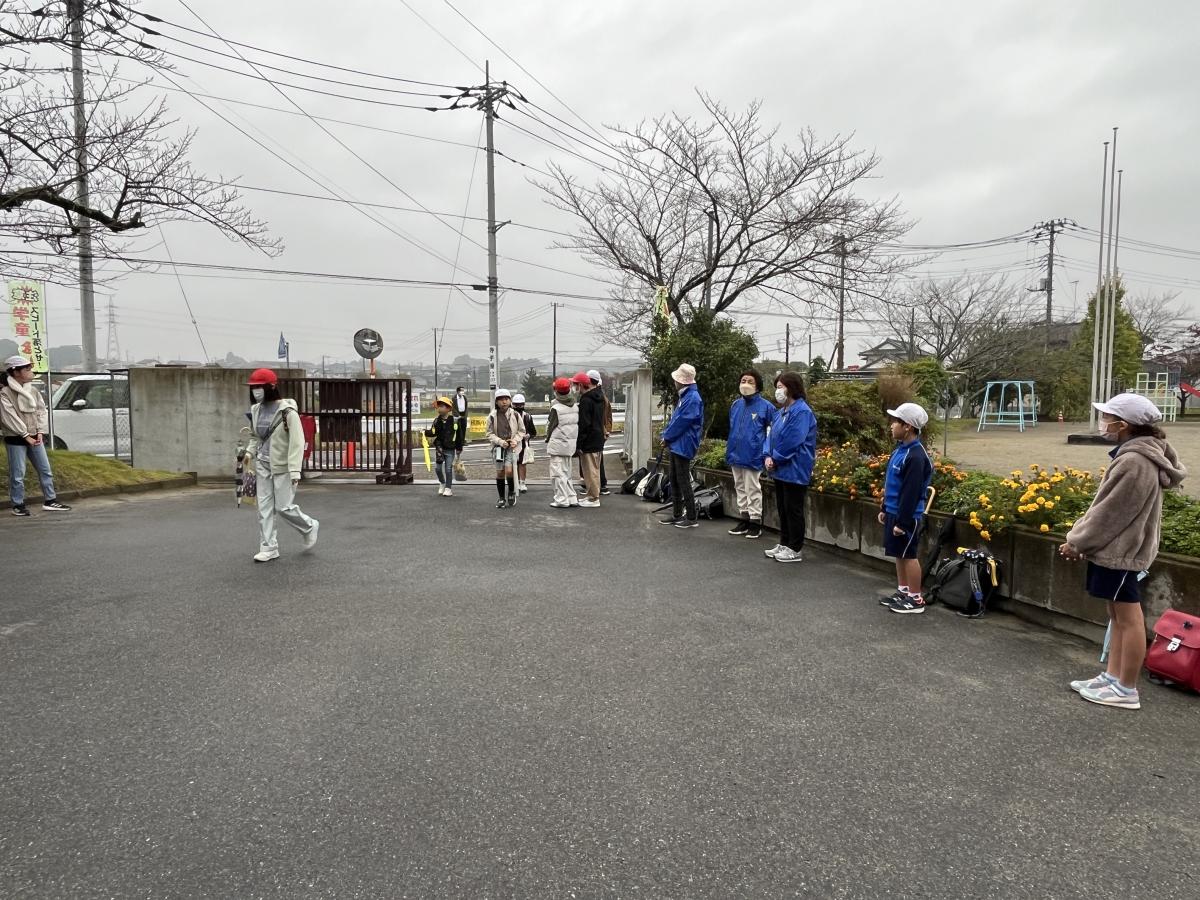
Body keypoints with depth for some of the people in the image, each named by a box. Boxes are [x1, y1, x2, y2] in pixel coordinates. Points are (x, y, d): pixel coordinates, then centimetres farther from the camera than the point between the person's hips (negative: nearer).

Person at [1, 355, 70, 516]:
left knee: (45, 470, 8)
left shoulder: (33, 391, 9)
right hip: (15, 439, -6)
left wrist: (40, 432, -4)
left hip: (34, 438, 6)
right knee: (17, 474, 0)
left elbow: (42, 411, 8)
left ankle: (50, 500, 17)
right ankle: (18, 505, 10)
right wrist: (26, 435, -16)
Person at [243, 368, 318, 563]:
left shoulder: (287, 410, -15)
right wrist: (250, 452, 3)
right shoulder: (256, 410, 5)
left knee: (283, 507, -2)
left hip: (283, 466, -6)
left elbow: (297, 442, -17)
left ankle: (309, 527, 25)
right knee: (264, 507, 4)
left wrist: (295, 470, -23)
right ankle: (269, 548, 11)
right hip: (263, 465, 6)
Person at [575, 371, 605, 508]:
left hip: (589, 441, -10)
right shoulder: (599, 397, 11)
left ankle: (593, 498, 2)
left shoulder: (585, 400, -18)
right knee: (594, 469, 17)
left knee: (590, 470, -2)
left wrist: (579, 443, -17)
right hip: (599, 439, 10)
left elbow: (584, 424, -20)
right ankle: (593, 495, 25)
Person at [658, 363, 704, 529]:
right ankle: (677, 515, 21)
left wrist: (667, 437, -9)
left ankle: (692, 518, 2)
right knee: (674, 481, 13)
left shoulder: (693, 398, -17)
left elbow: (681, 422, -20)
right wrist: (667, 436, 6)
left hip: (683, 445, -10)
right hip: (676, 445, 10)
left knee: (683, 482, -5)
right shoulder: (685, 396, 14)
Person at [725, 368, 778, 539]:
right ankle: (743, 519, 27)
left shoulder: (765, 406, -10)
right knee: (740, 489, 15)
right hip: (736, 455, 6)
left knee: (753, 490, 2)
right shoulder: (736, 405, 8)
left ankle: (755, 522, 13)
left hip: (753, 456, -6)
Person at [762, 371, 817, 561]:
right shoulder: (783, 411, 13)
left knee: (793, 510, 0)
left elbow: (792, 441, -22)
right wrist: (768, 456, -4)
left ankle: (796, 549, 10)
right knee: (782, 508, 16)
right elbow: (772, 435, 12)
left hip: (794, 470, -9)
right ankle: (784, 544, 27)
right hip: (781, 469, 9)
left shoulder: (802, 411, -17)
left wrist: (776, 459, -13)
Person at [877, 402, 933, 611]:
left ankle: (916, 599, 11)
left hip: (907, 516, -9)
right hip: (894, 512, 9)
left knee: (909, 555, 0)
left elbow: (910, 493, -23)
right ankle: (902, 592, 30)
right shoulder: (900, 449, 8)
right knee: (899, 554, 17)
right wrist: (884, 509, 20)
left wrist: (902, 522, -21)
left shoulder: (915, 457, -23)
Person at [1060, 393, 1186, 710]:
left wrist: (1077, 543, -9)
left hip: (1121, 551, -10)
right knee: (1118, 616, 16)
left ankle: (1126, 690, 11)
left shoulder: (1133, 463, -24)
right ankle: (1112, 677, 27)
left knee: (1129, 618, 0)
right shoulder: (1138, 455, 9)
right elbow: (1106, 505, 14)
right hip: (1119, 547, 10)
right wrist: (1080, 535, 11)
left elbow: (1110, 513, -20)